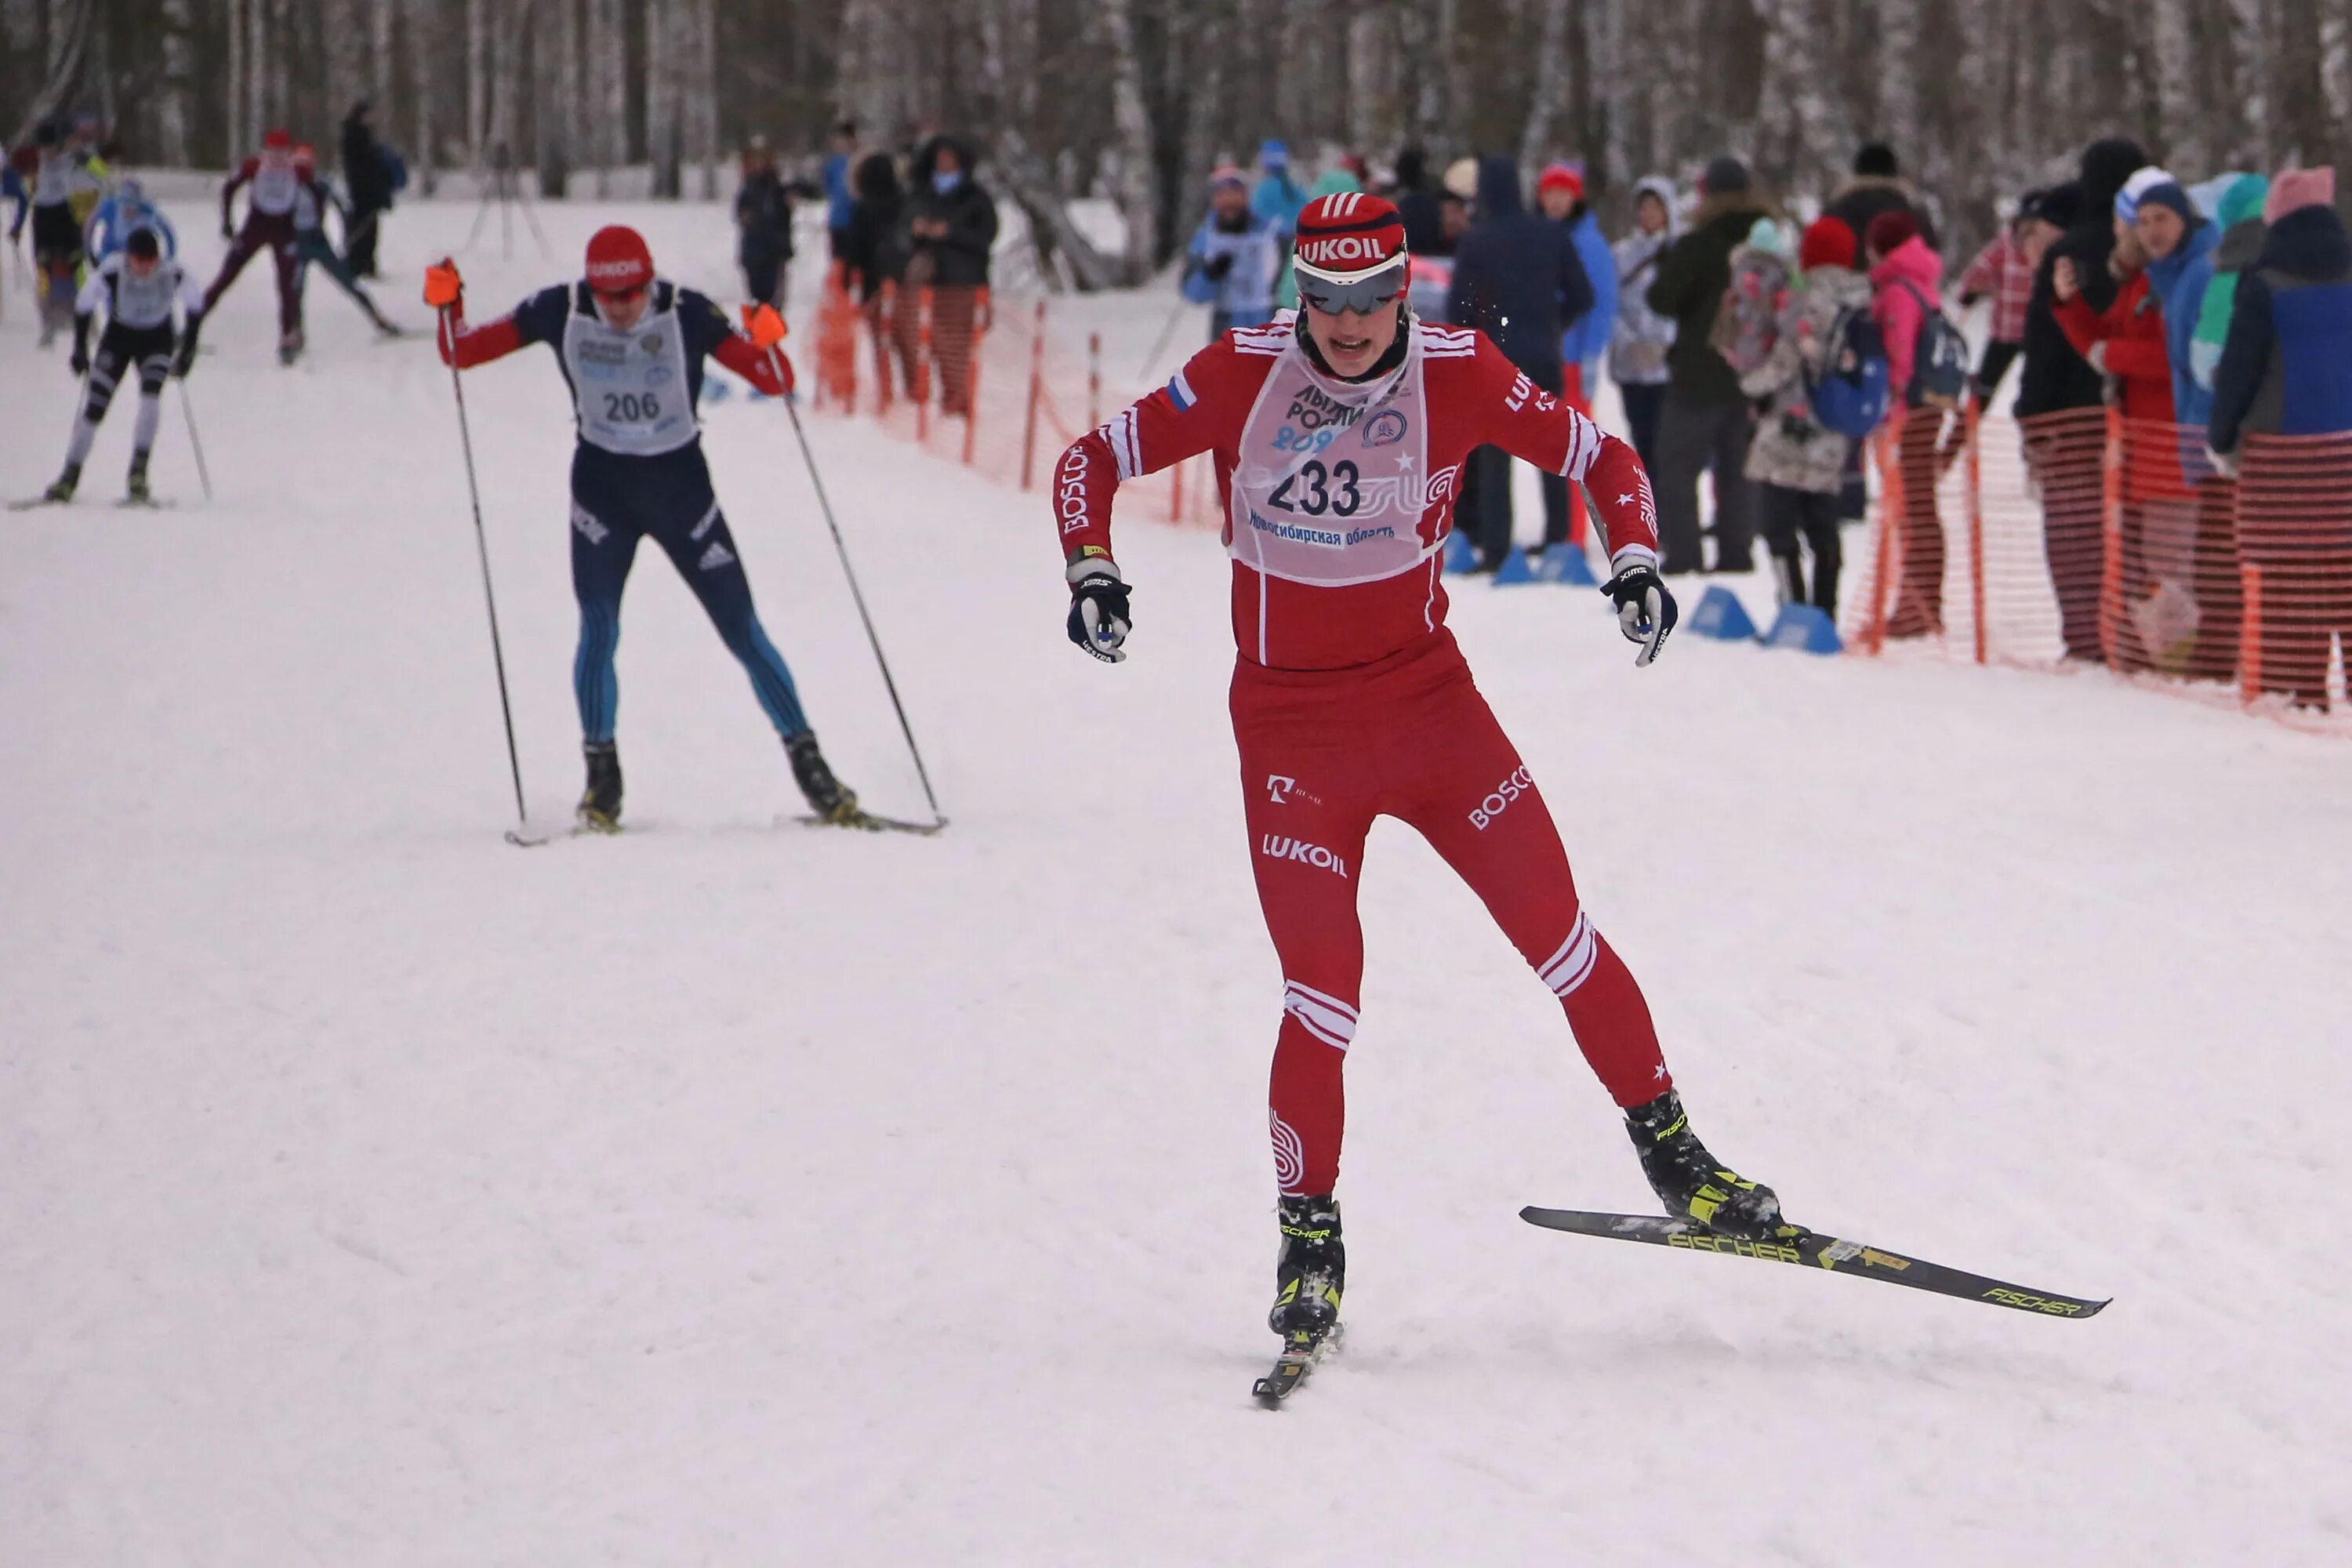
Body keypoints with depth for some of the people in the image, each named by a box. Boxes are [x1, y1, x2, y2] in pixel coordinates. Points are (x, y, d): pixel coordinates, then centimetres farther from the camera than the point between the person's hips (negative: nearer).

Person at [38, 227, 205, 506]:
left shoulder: (174, 274, -27)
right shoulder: (110, 272, -28)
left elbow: (195, 305, -7)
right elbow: (84, 305, -11)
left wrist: (188, 350, -6)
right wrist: (80, 348, -7)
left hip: (157, 339, 0)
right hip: (118, 336, 0)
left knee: (151, 396, -24)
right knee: (94, 407, -5)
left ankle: (139, 473, -18)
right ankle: (70, 477, 6)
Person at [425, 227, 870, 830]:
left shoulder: (686, 314, -16)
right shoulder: (561, 311, -11)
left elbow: (776, 382, -15)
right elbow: (462, 353, -5)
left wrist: (769, 345, -36)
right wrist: (447, 306, -24)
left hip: (681, 483, -1)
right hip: (602, 483, 1)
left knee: (743, 632, -1)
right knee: (598, 631, -12)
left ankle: (809, 768, 7)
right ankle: (601, 776, 2)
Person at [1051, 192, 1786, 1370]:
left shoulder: (1458, 374, -7)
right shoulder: (1243, 374, -9)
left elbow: (1599, 457, 5)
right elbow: (1091, 462, -1)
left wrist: (1636, 560, -12)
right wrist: (1091, 570, -17)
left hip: (1428, 697, 2)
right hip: (1292, 727, -1)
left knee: (1556, 929, -4)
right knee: (1323, 992, -11)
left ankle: (1669, 1148, 14)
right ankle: (1310, 1235, 6)